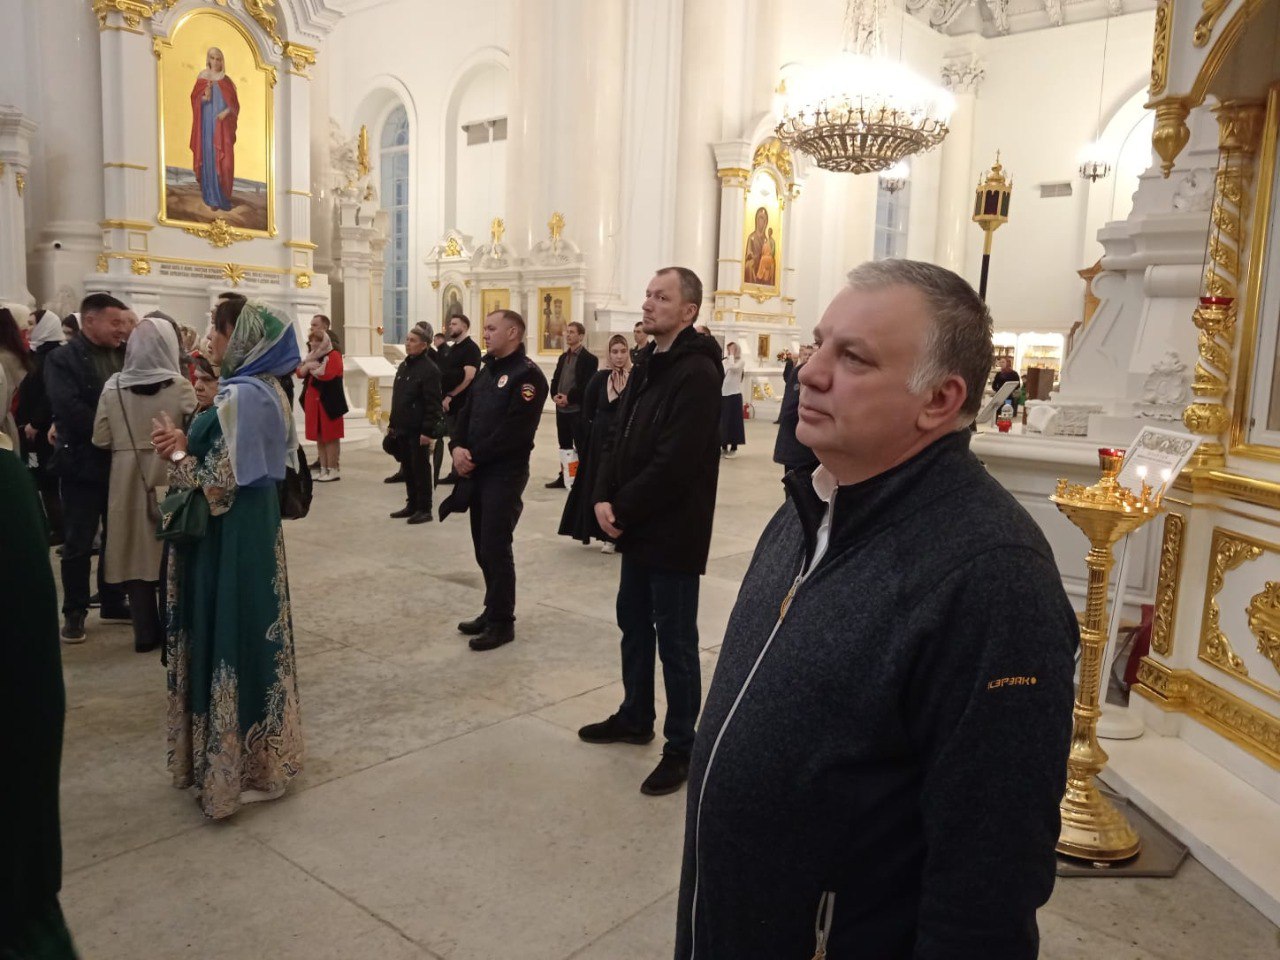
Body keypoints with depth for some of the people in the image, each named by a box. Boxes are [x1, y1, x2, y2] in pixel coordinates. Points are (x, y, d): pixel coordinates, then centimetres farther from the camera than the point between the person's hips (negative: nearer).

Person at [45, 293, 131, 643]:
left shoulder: (126, 355, 8)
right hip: (83, 462, -5)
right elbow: (68, 408, -19)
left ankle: (114, 602, 26)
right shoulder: (62, 359, -6)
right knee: (78, 542, 3)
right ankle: (74, 612, 14)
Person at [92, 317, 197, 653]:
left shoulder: (113, 387, -4)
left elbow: (101, 439, -3)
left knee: (136, 552, 10)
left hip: (128, 481, 2)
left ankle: (145, 632, 16)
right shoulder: (180, 387, -12)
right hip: (171, 479, -2)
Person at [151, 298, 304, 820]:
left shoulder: (238, 397, -21)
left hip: (229, 541, -10)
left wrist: (178, 453, -7)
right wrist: (188, 445, 3)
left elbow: (218, 486, -22)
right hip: (254, 530, 10)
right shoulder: (266, 390, 8)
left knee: (229, 641, 2)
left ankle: (236, 769, 17)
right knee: (253, 638, 18)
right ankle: (262, 754, 32)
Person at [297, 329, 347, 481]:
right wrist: (308, 365, -7)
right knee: (319, 437, 8)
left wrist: (311, 368, -5)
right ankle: (324, 470, 13)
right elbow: (300, 373, 13)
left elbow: (327, 374, -22)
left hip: (328, 403, -8)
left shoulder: (333, 356, -6)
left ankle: (333, 470, -1)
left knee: (330, 437, -6)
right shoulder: (312, 356, 20)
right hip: (313, 402, 8)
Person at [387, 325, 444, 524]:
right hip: (403, 429, 8)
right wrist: (392, 424, 17)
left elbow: (433, 404, -17)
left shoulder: (429, 369, -13)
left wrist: (428, 431, -21)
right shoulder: (403, 366, 14)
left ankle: (424, 509, 8)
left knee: (421, 470, 0)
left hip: (418, 431, -8)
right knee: (407, 469, 14)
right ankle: (412, 505, 24)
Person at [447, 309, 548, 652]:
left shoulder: (527, 375, -13)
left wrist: (474, 456, -17)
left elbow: (513, 430, -21)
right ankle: (493, 610, 25)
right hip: (478, 471, 9)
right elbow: (467, 412, 12)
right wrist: (458, 448, -6)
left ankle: (502, 622, 5)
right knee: (483, 546, 13)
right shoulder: (487, 370, 17)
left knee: (496, 547, -5)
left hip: (505, 473, -9)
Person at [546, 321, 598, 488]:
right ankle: (563, 476, 22)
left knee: (581, 447, -1)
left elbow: (587, 385, -15)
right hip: (561, 409, 7)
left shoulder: (589, 359, -7)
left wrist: (569, 398, -16)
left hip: (578, 410, -7)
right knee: (564, 446, 14)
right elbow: (555, 379, 17)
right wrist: (555, 395, -2)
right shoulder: (563, 357, 17)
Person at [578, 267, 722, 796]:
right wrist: (604, 497, -4)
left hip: (673, 533, -9)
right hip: (637, 527, 9)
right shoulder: (647, 364, 11)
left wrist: (622, 509, -15)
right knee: (634, 625, 20)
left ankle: (681, 747, 17)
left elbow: (674, 464, -24)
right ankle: (635, 717, 38)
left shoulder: (696, 373, -18)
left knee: (676, 643, 2)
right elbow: (619, 437, 11)